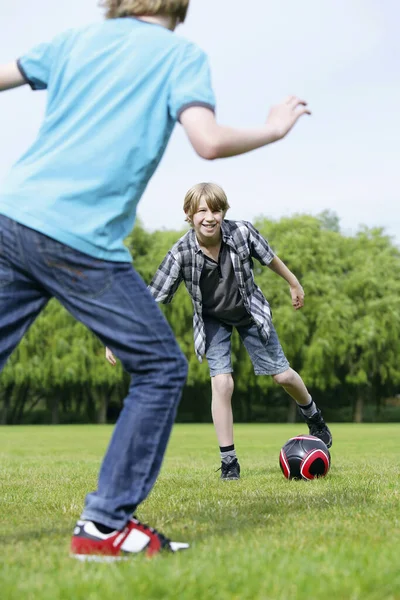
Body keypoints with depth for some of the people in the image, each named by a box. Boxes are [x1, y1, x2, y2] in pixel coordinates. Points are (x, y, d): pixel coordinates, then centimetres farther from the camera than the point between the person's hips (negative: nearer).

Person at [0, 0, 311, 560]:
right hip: (82, 242, -5)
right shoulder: (182, 54, 3)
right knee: (162, 369, 8)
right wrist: (273, 130, 6)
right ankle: (104, 525, 5)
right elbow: (208, 141, -11)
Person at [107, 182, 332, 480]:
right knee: (222, 383, -16)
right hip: (213, 321, -1)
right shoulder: (181, 254, -31)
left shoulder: (242, 232, -28)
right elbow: (151, 299, -28)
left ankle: (313, 416, 40)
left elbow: (270, 258, -7)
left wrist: (294, 284, 7)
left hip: (250, 312, 1)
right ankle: (229, 461, -2)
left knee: (282, 375, 7)